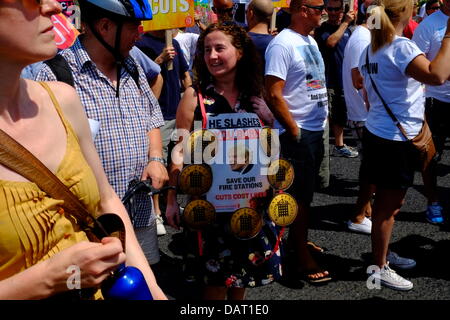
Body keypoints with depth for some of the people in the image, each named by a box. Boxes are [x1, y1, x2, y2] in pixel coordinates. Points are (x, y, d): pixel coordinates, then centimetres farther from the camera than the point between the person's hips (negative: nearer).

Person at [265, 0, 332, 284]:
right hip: (298, 133, -9)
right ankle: (302, 258, 11)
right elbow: (274, 94, -21)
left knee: (306, 192, 18)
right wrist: (294, 130, -16)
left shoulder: (310, 40, 12)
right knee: (300, 195, 0)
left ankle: (298, 239, 34)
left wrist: (323, 119, 15)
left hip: (317, 130, 9)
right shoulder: (282, 44, -16)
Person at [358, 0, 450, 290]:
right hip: (397, 139, -9)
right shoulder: (402, 47, -20)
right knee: (388, 206, 3)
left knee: (387, 202, 21)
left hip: (378, 133, 9)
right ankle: (379, 268, 17)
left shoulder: (371, 49, 8)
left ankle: (383, 254, 36)